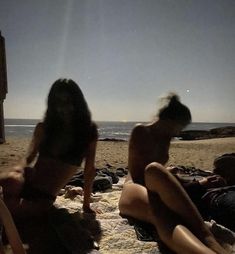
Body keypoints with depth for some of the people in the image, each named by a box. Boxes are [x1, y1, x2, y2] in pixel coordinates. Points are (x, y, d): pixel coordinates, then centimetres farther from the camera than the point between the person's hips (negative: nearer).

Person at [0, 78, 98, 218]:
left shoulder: (89, 131, -2)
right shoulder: (43, 128, 3)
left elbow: (89, 170, 1)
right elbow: (29, 157, -4)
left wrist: (86, 205, 6)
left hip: (44, 199, 0)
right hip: (25, 185, 1)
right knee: (12, 181, -36)